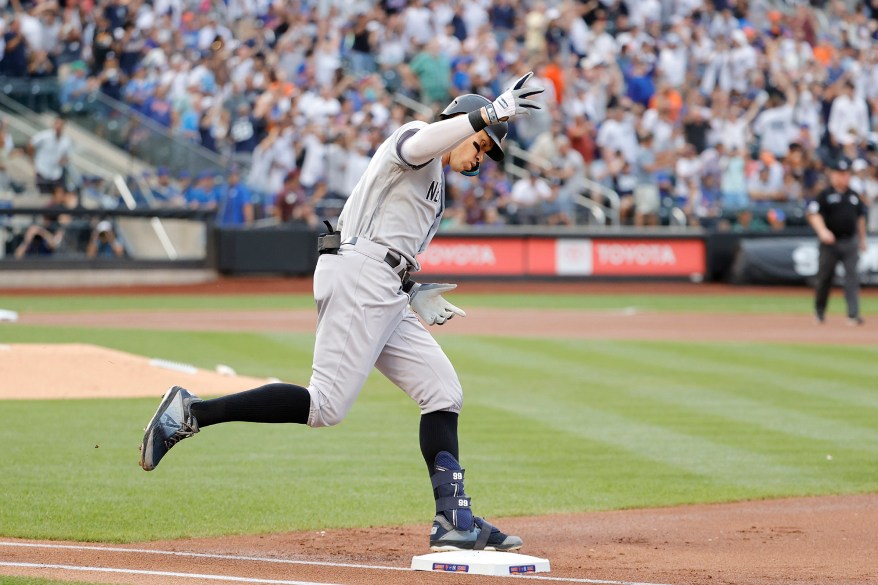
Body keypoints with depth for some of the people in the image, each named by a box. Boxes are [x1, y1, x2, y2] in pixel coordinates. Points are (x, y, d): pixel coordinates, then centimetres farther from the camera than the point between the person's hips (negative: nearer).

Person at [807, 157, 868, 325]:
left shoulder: (853, 195, 11)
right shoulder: (825, 195, -4)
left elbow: (860, 217, 21)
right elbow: (813, 214, -12)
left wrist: (862, 239, 22)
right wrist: (823, 231, -28)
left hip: (850, 242, 3)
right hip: (830, 242, -3)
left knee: (852, 277, -7)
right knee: (824, 277, 7)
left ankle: (853, 314, -11)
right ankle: (819, 311, 26)